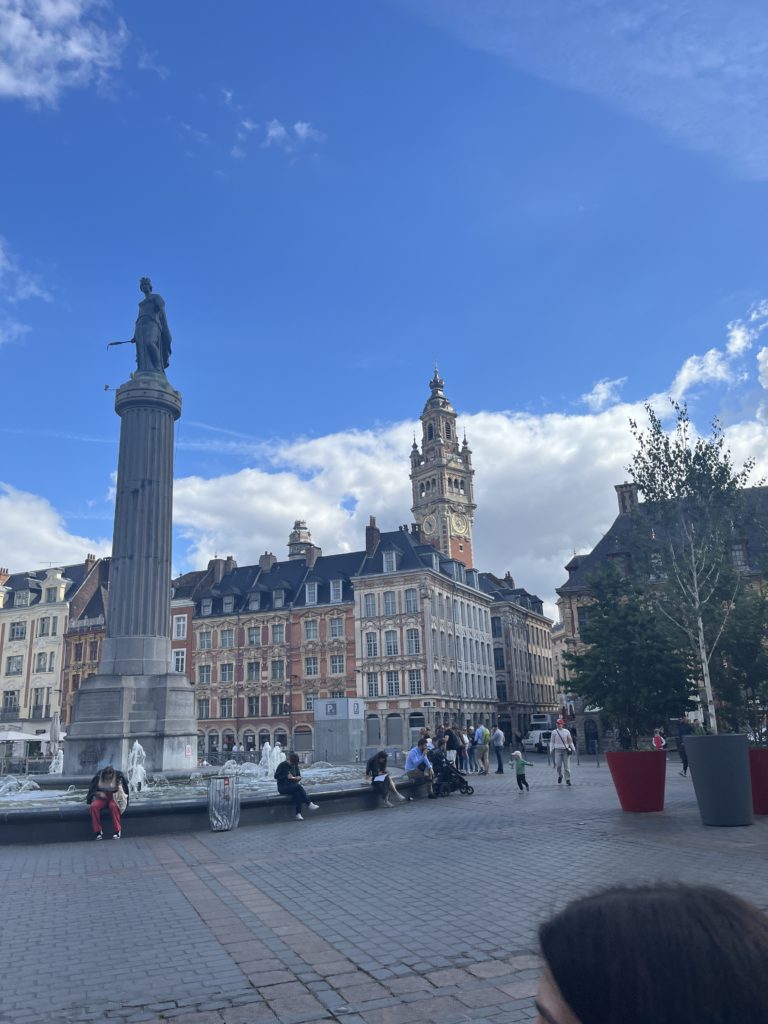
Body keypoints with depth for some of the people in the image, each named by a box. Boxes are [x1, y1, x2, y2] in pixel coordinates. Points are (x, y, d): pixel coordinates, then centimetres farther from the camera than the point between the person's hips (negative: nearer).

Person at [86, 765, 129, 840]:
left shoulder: (118, 776, -11)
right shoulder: (98, 776, -6)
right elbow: (92, 790, 2)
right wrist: (98, 793, -16)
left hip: (114, 797, -2)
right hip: (101, 798, 2)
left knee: (113, 806, -38)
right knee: (94, 806, -31)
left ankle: (118, 831, -28)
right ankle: (98, 831, -20)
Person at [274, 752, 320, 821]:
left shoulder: (295, 766, 10)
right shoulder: (282, 765, -6)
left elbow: (298, 774, 18)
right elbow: (276, 776, -9)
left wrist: (298, 778, -6)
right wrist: (287, 777, -20)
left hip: (293, 786, 5)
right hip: (283, 787, -5)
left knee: (297, 793, -33)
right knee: (298, 786, -32)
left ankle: (298, 814, -38)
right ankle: (309, 804, -27)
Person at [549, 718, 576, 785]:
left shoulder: (566, 731, 5)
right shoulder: (554, 732, 3)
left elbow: (570, 741, 11)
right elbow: (552, 742, 6)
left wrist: (573, 749, 5)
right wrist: (551, 750, -1)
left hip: (566, 750, 0)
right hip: (557, 750, 0)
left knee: (566, 765, -4)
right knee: (558, 765, -8)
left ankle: (568, 780, 3)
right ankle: (560, 776, 20)